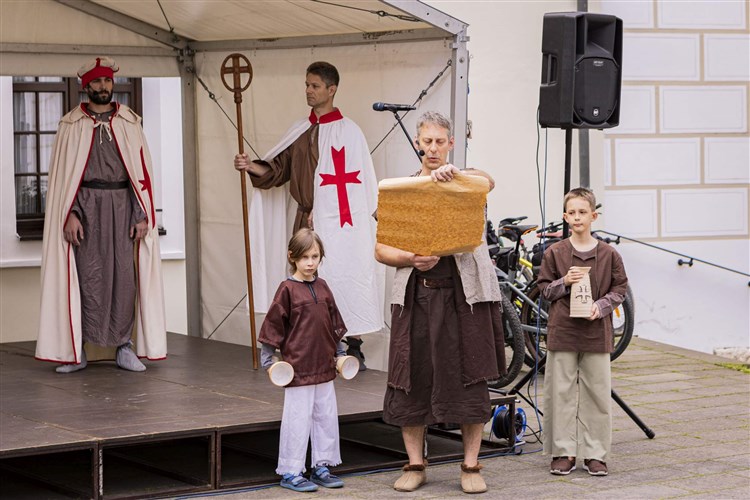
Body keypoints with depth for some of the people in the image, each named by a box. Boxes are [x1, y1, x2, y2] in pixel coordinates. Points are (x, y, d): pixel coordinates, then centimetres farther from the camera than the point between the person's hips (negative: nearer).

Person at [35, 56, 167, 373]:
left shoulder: (130, 123, 10)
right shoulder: (71, 125, 7)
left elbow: (142, 170, 6)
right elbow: (62, 174, 3)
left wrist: (142, 215, -2)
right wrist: (69, 215, -8)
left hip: (122, 205, 1)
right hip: (86, 205, -1)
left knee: (124, 276, -2)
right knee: (88, 276, -5)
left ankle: (123, 347, 4)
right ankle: (77, 349, 0)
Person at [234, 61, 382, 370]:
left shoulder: (347, 131, -6)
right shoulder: (300, 131, 13)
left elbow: (351, 182, -10)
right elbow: (279, 168, 12)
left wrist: (321, 210, -14)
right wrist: (251, 166, -6)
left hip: (339, 222, -6)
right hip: (306, 220, 6)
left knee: (344, 278, -6)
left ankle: (354, 348, 0)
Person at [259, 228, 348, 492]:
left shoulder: (322, 287, 8)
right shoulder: (287, 289, -9)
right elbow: (273, 325, -7)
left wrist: (340, 354, 19)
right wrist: (268, 361, -9)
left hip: (324, 367, 6)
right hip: (298, 368, -6)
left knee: (327, 417, 11)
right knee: (298, 419, -2)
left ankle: (322, 468, 23)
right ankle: (291, 473, 8)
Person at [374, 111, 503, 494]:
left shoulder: (467, 181, 10)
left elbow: (488, 181, -17)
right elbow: (381, 249, 8)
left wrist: (455, 173, -36)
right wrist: (411, 259, -12)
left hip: (463, 294, -1)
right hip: (415, 295, 1)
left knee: (470, 380, -1)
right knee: (410, 380, 1)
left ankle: (471, 467, 8)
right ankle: (415, 466, 12)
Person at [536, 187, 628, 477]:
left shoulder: (608, 254, 2)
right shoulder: (555, 253, 2)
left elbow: (620, 289, 7)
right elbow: (544, 288, 7)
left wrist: (600, 305, -9)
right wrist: (564, 282, -11)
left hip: (596, 331, 0)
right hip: (562, 331, 0)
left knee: (597, 393, 3)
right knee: (562, 391, 2)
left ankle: (595, 453, 11)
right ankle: (563, 452, 10)